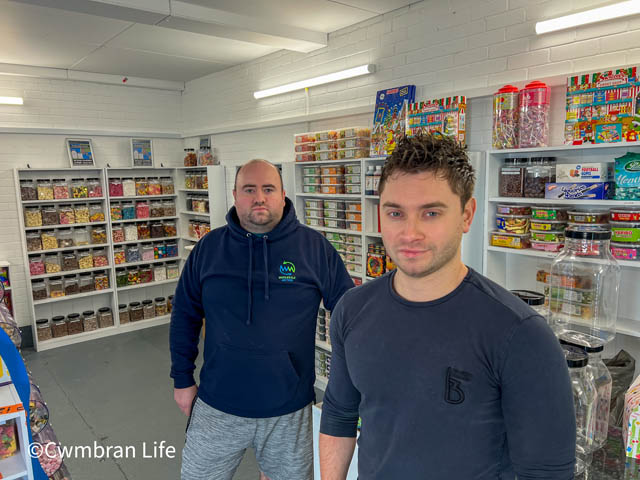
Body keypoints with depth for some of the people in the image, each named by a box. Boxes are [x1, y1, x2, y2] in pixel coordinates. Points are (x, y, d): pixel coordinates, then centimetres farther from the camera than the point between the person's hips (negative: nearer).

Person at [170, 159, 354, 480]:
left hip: (289, 410, -1)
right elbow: (185, 315, 5)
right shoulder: (209, 248, -3)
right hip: (217, 406, 2)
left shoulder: (315, 248, -9)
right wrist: (182, 379, 7)